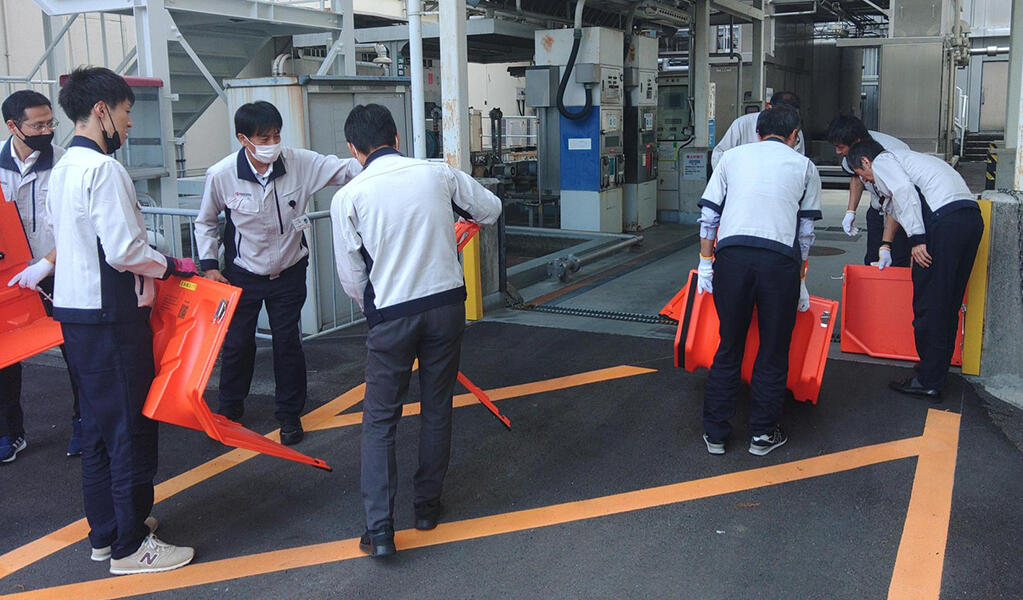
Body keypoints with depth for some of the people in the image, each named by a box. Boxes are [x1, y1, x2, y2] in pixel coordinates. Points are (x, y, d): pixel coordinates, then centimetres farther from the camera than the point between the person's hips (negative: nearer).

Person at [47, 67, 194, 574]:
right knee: (131, 426, -1)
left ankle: (105, 532, 28)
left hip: (73, 309, 10)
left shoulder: (62, 168, 14)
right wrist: (170, 265, -6)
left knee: (98, 423, 17)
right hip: (111, 315, -10)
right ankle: (131, 546, 8)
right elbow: (124, 250, -23)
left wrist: (148, 269, 14)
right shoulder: (104, 169, -16)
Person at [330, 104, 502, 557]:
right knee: (437, 409, 17)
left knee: (379, 419, 8)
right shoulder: (440, 174, -1)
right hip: (446, 303, 3)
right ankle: (428, 506, 29)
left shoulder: (349, 197, -6)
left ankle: (379, 529, 5)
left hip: (390, 315, -2)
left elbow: (351, 276, -1)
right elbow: (491, 209, 14)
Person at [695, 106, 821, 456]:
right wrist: (799, 280, 22)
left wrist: (706, 263, 19)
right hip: (780, 259, -1)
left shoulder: (732, 156, 20)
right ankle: (762, 434, 19)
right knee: (773, 351, 11)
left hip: (732, 254, 1)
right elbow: (806, 229, 16)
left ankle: (715, 433, 18)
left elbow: (708, 215, 14)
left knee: (728, 348, 11)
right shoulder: (804, 166, 18)